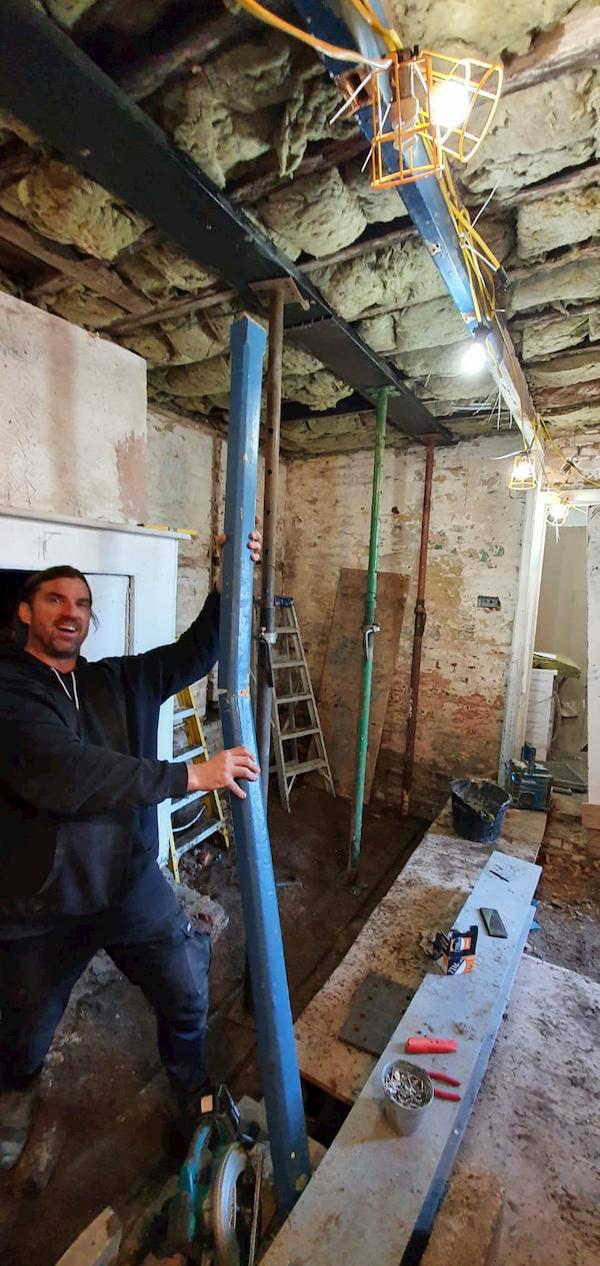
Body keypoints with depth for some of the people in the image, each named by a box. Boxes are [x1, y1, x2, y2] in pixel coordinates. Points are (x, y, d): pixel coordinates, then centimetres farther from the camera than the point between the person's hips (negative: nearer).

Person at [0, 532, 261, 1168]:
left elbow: (196, 650, -5)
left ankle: (195, 1092, 47)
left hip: (133, 884, 4)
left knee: (188, 1000, 15)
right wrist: (191, 775, -33)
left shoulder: (122, 681, 1)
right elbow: (62, 772, -32)